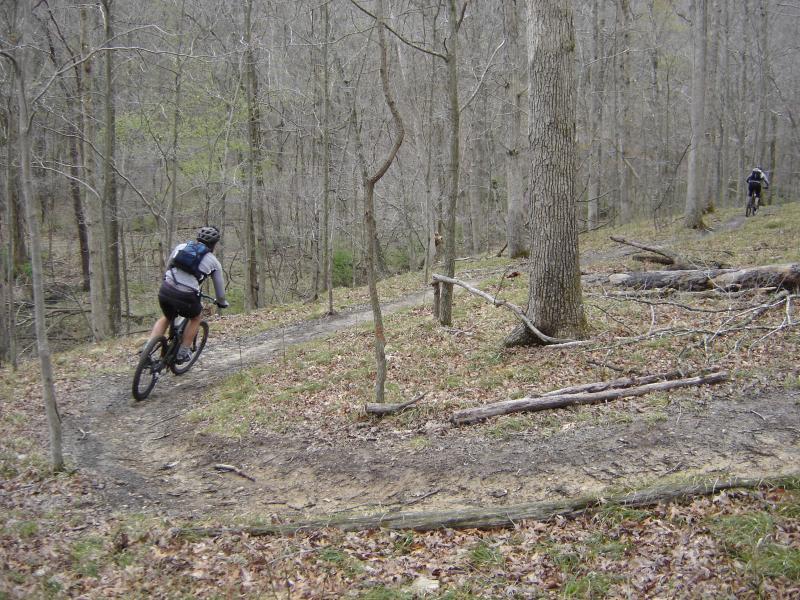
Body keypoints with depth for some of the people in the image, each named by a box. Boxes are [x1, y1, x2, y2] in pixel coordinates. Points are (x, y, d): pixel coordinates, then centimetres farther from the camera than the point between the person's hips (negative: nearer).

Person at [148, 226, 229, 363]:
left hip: (165, 290, 4)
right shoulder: (214, 262, 11)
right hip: (185, 296, -3)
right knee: (196, 318, 28)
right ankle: (182, 353, 23)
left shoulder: (181, 247, 18)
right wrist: (222, 303, 39)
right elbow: (219, 289, 19)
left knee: (166, 318, 31)